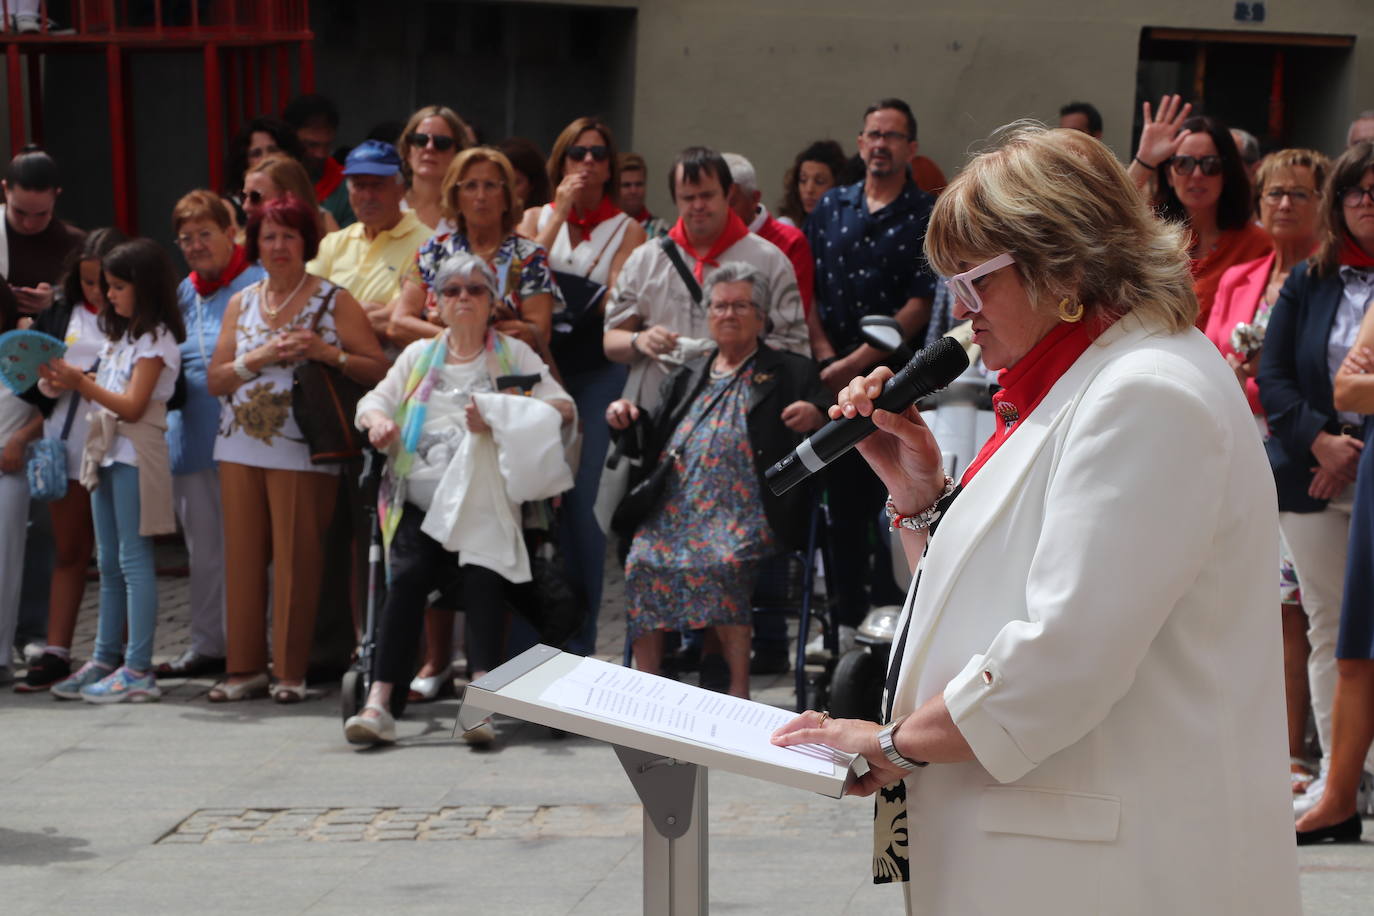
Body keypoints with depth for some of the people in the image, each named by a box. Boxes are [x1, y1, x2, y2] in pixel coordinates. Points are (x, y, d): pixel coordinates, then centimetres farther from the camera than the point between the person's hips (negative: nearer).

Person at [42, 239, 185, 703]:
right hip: (107, 451, 9)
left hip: (134, 455, -9)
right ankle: (105, 659, 15)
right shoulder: (120, 335, 19)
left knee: (133, 559, -9)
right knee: (109, 562, 11)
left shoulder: (156, 340, -9)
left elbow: (132, 405, -16)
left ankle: (138, 670, -10)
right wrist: (71, 381, 0)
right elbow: (106, 392, 15)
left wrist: (81, 384, -18)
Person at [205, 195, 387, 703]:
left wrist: (326, 352, -17)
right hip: (241, 447, 4)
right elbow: (215, 379, 9)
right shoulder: (241, 303, 14)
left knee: (297, 561, -4)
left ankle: (292, 672, 4)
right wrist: (259, 358, -7)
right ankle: (245, 667, 12)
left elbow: (378, 369, -4)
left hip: (303, 450, -4)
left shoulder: (334, 301, 2)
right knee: (243, 558, 4)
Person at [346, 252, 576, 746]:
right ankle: (378, 703, -28)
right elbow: (373, 399, 18)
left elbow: (564, 407, 3)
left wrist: (500, 415, -12)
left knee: (482, 575, -27)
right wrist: (377, 418, -7)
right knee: (408, 574, -23)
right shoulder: (419, 355, 23)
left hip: (483, 502, -2)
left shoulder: (513, 354, 14)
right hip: (421, 502, 2)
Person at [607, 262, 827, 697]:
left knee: (722, 563, -34)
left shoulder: (790, 374, 17)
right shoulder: (687, 377, 31)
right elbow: (651, 441, 30)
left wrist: (814, 417, -17)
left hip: (742, 515, -4)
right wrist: (625, 415, 9)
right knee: (642, 561, -26)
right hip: (673, 510, 4)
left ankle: (738, 691, -29)